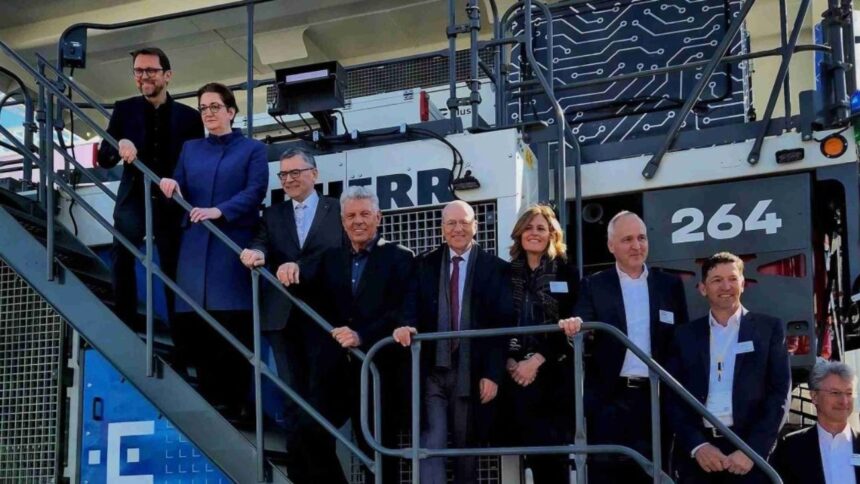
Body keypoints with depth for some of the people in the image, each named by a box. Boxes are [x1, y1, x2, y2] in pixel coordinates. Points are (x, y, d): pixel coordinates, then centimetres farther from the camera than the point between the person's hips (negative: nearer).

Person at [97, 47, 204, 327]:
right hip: (134, 198, 0)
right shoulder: (124, 110, 6)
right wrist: (119, 146, -17)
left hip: (172, 204, 0)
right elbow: (103, 159, 3)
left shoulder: (188, 116, 4)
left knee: (175, 269, 6)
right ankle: (125, 324, -11)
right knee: (122, 251, -18)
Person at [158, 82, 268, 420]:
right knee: (193, 329, -2)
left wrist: (219, 211, -21)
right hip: (195, 246, 4)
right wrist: (170, 186, -10)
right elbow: (179, 193, 14)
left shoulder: (252, 150, 9)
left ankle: (232, 406, -2)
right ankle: (210, 403, 7)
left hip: (233, 246, -4)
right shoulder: (190, 149, 21)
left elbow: (254, 192, -6)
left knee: (233, 329, -8)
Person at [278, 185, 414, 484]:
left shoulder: (398, 259, 2)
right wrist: (293, 268, -23)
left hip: (376, 369, -4)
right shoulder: (331, 258, 16)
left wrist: (362, 336, -22)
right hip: (332, 369, 4)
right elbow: (305, 281, -1)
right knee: (308, 436, -8)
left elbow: (401, 313, -10)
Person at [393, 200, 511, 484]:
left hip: (471, 373, -1)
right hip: (431, 370, 1)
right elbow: (413, 309, 2)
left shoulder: (495, 269, 3)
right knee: (431, 446, -8)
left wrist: (493, 373, -9)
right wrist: (406, 326, -22)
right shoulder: (424, 265, 10)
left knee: (466, 449, 9)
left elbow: (502, 325, -2)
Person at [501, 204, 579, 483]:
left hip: (554, 374, -2)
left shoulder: (567, 273, 4)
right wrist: (509, 361, -6)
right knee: (531, 448, 0)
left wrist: (537, 360, -10)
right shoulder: (506, 273, 11)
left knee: (554, 449, -7)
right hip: (516, 374, 2)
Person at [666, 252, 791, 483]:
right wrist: (697, 445, -8)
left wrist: (752, 450, -10)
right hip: (696, 454, 2)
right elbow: (673, 398, 7)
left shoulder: (769, 328, 7)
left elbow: (780, 395, 0)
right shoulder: (685, 334, 11)